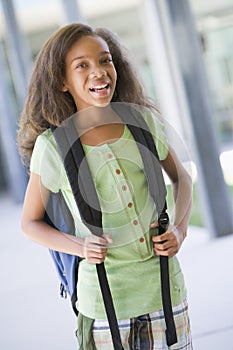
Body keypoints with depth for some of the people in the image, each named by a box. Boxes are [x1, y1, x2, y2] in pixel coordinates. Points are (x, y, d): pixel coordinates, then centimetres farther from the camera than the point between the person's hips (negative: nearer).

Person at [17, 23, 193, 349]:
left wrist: (179, 229, -3)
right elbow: (30, 222, 3)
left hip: (165, 285, 2)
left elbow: (180, 178, 14)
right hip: (104, 298, -2)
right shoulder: (52, 146, -10)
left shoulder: (144, 122, -3)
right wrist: (80, 246, -13)